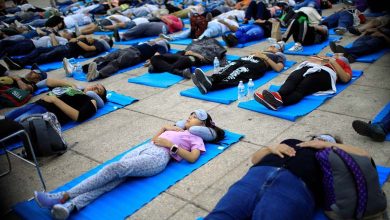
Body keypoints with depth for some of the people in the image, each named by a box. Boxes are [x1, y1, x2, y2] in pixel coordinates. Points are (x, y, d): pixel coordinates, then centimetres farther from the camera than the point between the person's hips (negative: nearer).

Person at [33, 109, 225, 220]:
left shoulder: (196, 138, 15)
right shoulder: (178, 129, 36)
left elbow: (192, 158, -4)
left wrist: (169, 144, -5)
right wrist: (166, 129, 20)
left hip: (158, 157, -6)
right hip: (144, 148, 6)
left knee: (116, 168, -26)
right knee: (117, 175, -21)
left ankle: (65, 197, -30)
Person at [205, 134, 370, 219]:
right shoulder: (291, 142, 41)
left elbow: (365, 157, 21)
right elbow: (255, 158, 41)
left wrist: (327, 145, 21)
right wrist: (272, 148, 20)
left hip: (295, 185, -3)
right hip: (257, 175, 3)